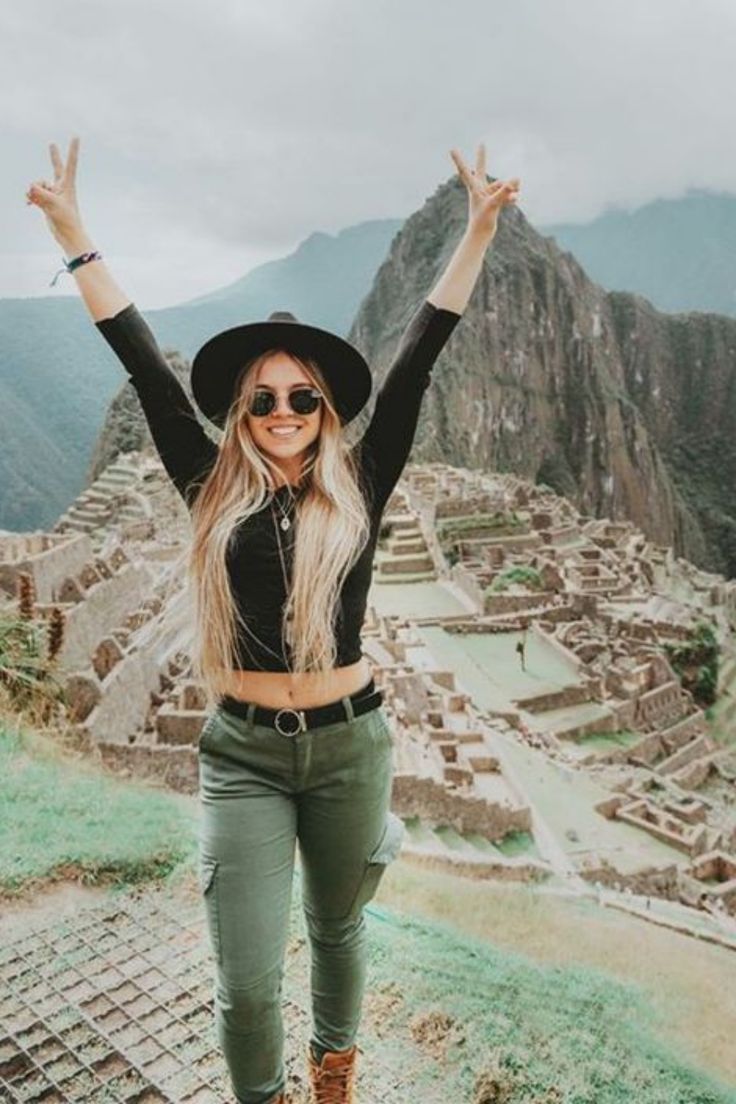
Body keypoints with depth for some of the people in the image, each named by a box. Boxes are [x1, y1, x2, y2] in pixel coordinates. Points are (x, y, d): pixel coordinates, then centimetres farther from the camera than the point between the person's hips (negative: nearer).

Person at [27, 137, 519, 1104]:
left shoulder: (358, 490, -3)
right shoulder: (214, 491, -2)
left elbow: (417, 359, -5)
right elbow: (146, 366, -1)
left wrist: (478, 229, -3)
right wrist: (73, 233, 2)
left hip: (348, 743, 1)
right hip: (243, 751, 0)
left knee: (339, 926, 22)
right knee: (246, 983, 1)